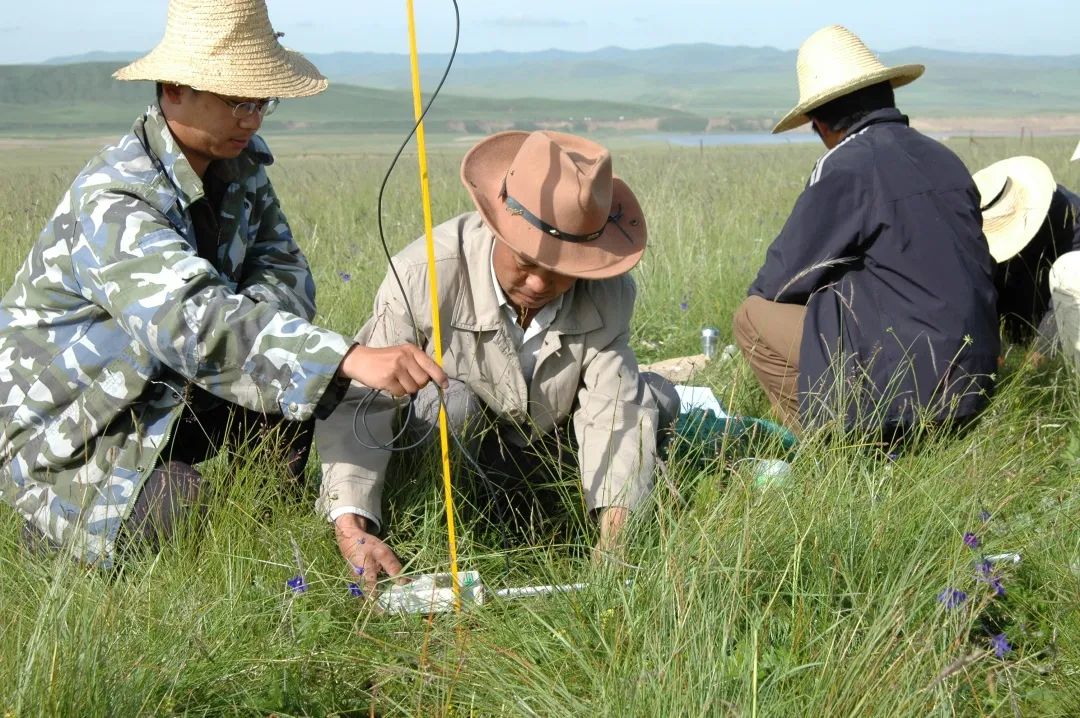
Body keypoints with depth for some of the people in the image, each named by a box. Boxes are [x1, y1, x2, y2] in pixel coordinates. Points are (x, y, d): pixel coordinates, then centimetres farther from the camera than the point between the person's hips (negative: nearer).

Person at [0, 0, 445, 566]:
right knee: (190, 517, -28)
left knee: (297, 380, -13)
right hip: (65, 438, -7)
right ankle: (59, 527, 3)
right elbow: (194, 320, -45)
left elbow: (284, 274, -4)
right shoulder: (113, 201, -30)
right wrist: (353, 359, -57)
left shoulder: (240, 162, -3)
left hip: (164, 395, 7)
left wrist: (236, 328, -29)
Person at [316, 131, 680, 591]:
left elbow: (614, 410, -29)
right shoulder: (424, 273, -32)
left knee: (655, 398, -11)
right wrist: (351, 527, -46)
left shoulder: (608, 293, -22)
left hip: (554, 451, 4)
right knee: (449, 399, -35)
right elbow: (358, 400, -33)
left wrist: (613, 535, -43)